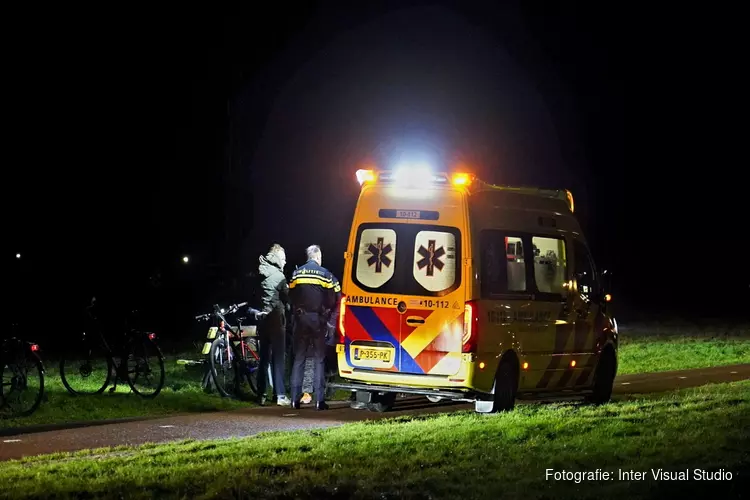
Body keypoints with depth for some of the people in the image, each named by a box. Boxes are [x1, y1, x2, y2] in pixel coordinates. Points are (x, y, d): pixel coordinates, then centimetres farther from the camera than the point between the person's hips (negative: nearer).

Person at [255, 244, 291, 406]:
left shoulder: (261, 273, 11)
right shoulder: (278, 275, -10)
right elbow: (286, 297, -5)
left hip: (263, 318, 7)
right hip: (275, 318, -7)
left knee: (264, 357, 10)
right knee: (278, 357, -5)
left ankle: (261, 396, 9)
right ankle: (280, 396, -7)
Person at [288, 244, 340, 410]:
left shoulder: (297, 273, 6)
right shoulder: (325, 274, -2)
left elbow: (291, 296, 7)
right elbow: (334, 299, -4)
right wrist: (331, 322, 4)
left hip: (300, 319, 2)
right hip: (318, 320, -2)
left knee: (299, 359, 7)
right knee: (319, 359, 2)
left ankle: (295, 399, 4)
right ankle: (319, 400, -4)